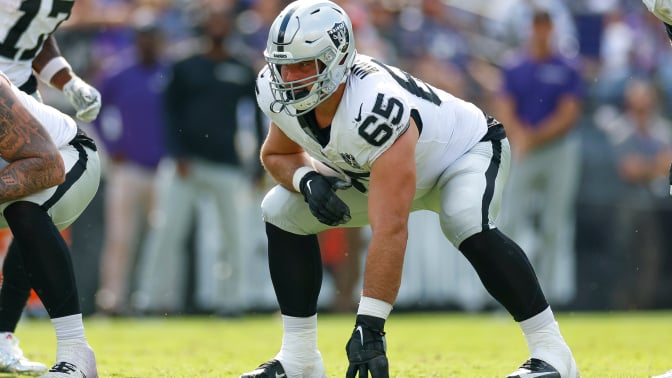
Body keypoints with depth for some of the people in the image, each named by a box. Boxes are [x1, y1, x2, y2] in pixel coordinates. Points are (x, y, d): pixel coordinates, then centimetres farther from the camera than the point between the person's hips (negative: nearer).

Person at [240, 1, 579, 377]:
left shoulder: (376, 110, -44)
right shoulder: (280, 93, -22)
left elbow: (390, 230, -48)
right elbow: (278, 154, 1)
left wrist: (369, 325, -50)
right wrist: (307, 180, -25)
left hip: (470, 149, -7)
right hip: (374, 171, 7)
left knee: (467, 223, -38)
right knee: (282, 212, -6)